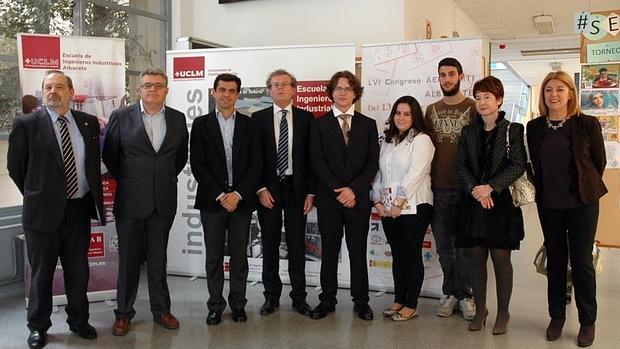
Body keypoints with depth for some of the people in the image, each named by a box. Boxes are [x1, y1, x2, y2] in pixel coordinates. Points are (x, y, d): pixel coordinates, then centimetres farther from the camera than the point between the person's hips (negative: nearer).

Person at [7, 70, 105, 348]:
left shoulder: (89, 123, 4)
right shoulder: (26, 124, -7)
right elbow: (15, 167, 1)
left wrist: (93, 197, 10)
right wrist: (36, 195, 5)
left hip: (79, 208, 3)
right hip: (43, 210, -3)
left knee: (78, 270, 14)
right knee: (41, 273, 10)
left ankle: (78, 320, 31)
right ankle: (38, 326, 27)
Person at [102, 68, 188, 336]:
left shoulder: (177, 119, 4)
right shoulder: (121, 117, -3)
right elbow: (109, 155, 3)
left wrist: (168, 178, 10)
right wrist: (124, 181, 6)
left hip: (164, 200, 2)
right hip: (130, 200, -2)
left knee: (158, 258, 11)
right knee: (129, 258, 8)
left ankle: (161, 310, 24)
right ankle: (124, 313, 21)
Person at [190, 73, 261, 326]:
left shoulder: (248, 124, 6)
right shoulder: (201, 124, 3)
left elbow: (255, 165, 1)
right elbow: (197, 165, -3)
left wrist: (237, 194, -10)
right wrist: (220, 195, -10)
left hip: (241, 199, 1)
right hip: (212, 200, -1)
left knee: (239, 255, 7)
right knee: (214, 256, 6)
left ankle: (238, 303, 20)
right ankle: (215, 305, 17)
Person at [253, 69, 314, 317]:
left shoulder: (306, 118, 5)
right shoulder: (258, 118, 4)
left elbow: (311, 157, 3)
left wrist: (311, 192, -2)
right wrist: (260, 189, -7)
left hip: (296, 187, 0)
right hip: (267, 189, 0)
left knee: (297, 244, 5)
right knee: (269, 244, 7)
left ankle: (299, 297, 16)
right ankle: (271, 296, 18)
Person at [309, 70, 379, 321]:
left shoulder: (368, 124, 9)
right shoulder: (319, 124, 6)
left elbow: (372, 162, 2)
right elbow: (317, 162, -3)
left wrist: (353, 189, -10)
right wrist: (337, 190, -12)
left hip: (358, 197, 1)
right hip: (328, 198, 0)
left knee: (358, 251, 6)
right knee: (329, 250, 6)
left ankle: (361, 301, 16)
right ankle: (327, 300, 17)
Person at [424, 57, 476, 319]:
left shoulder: (473, 108, -1)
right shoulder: (431, 110, 12)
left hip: (464, 188, -4)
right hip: (437, 188, 4)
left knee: (464, 245, 3)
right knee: (443, 245, 10)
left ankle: (464, 294, 16)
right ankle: (449, 293, 21)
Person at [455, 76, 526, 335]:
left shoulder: (513, 130, 0)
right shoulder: (468, 132, 10)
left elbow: (518, 166, -8)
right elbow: (461, 166, 5)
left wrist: (490, 187, -16)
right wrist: (475, 190, -12)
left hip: (501, 202, -3)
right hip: (473, 203, 3)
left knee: (501, 258, 1)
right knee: (476, 257, 7)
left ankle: (503, 313, 14)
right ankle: (480, 309, 20)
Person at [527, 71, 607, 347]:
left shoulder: (587, 124, -7)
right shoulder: (534, 127, 1)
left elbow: (599, 161, 2)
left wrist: (586, 188, 8)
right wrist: (542, 190, 8)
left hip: (581, 203, -2)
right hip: (549, 204, 3)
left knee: (582, 261, 4)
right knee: (555, 261, 11)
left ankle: (588, 322, 18)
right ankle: (556, 316, 25)